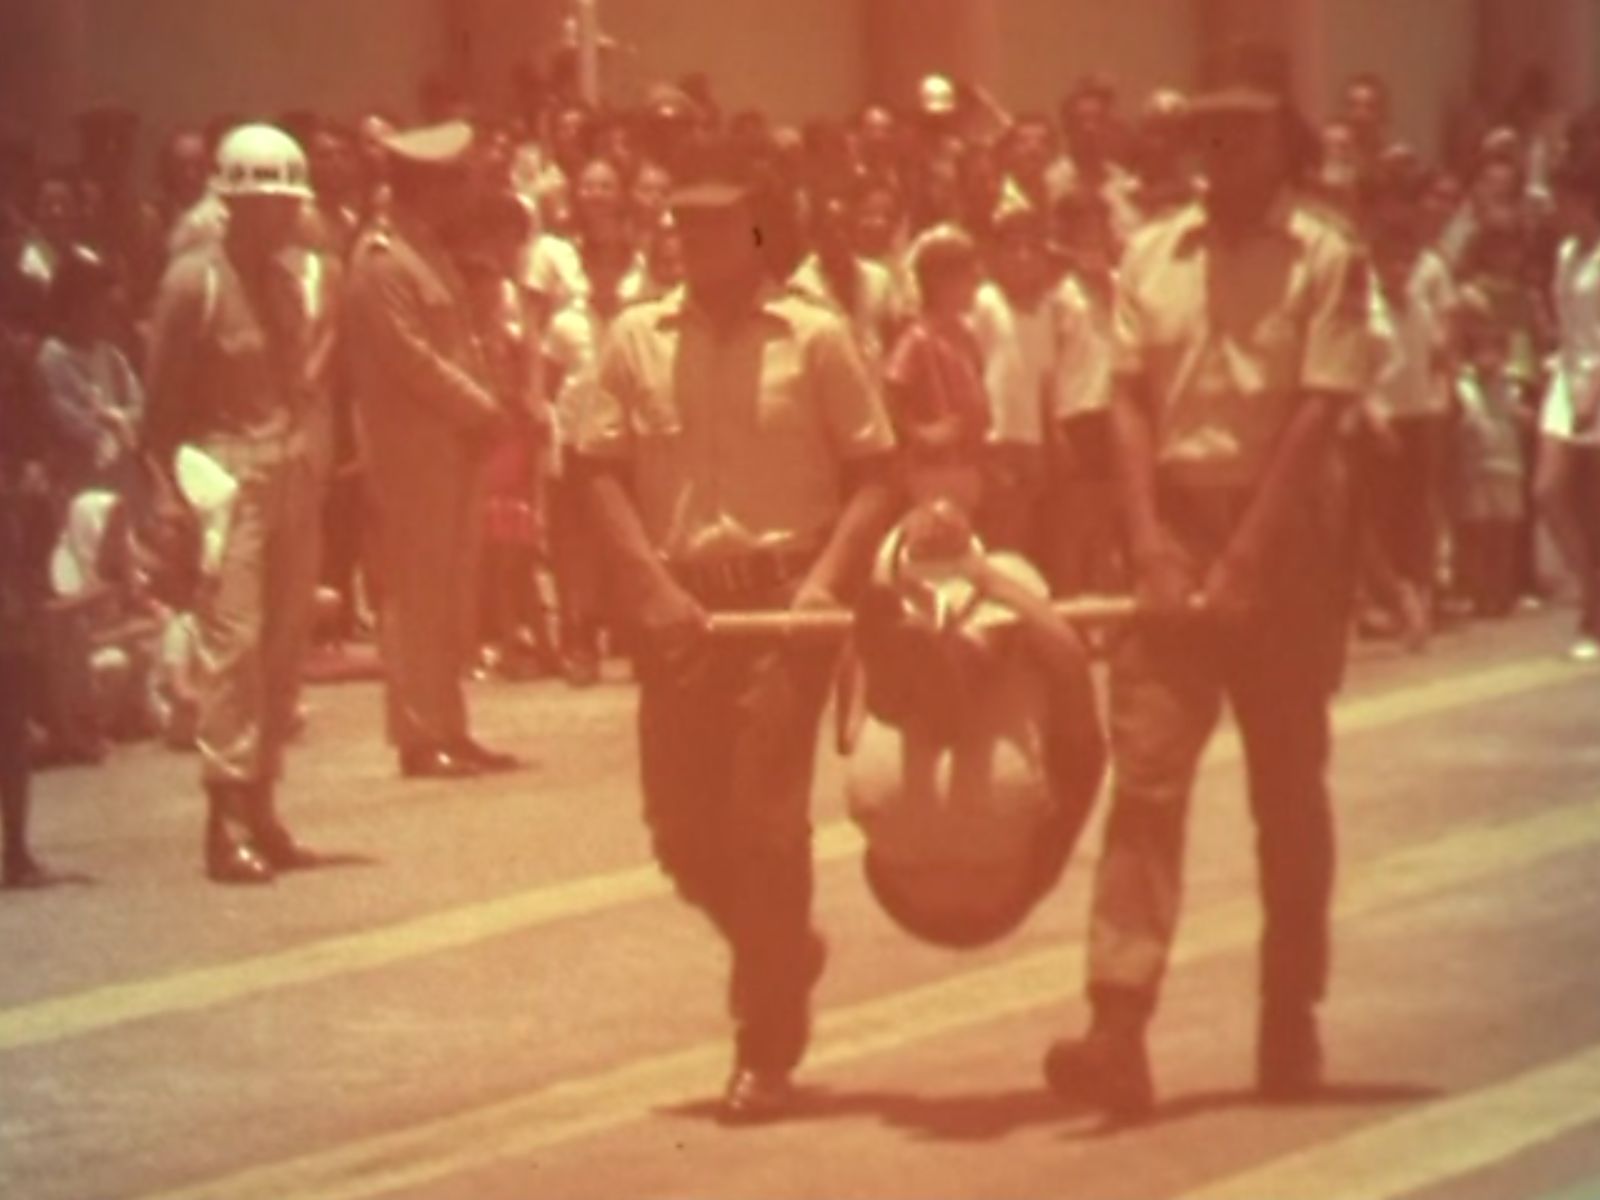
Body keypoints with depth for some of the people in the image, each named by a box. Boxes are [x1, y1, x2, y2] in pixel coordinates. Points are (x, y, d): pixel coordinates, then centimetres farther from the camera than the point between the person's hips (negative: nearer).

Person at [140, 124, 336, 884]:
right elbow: (164, 400, -5)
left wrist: (318, 464, 4)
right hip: (228, 478, -6)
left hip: (296, 479, 6)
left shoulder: (311, 279, 9)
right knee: (233, 638, -11)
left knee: (284, 647, 7)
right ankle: (227, 818, -10)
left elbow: (322, 382, 12)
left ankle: (262, 811, 15)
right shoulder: (194, 282, -7)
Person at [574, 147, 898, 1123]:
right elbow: (606, 473, 3)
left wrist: (829, 578, -14)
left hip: (783, 599, -3)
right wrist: (652, 586, -9)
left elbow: (872, 474, 0)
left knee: (765, 818, -8)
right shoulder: (637, 339, 5)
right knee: (682, 826, 6)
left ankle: (769, 1049, 2)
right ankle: (782, 953, 36)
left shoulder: (814, 337, -1)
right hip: (682, 604, 3)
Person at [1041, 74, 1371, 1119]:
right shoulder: (1153, 255, 6)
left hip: (1282, 532, -2)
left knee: (1289, 789, 8)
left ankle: (1292, 1021, 19)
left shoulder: (1327, 260, -4)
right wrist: (1151, 540, -11)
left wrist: (1245, 560, -18)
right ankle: (1119, 1029, -15)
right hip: (1175, 527, 2)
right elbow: (1131, 401, 2)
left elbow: (1318, 415, -12)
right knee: (1145, 776, -8)